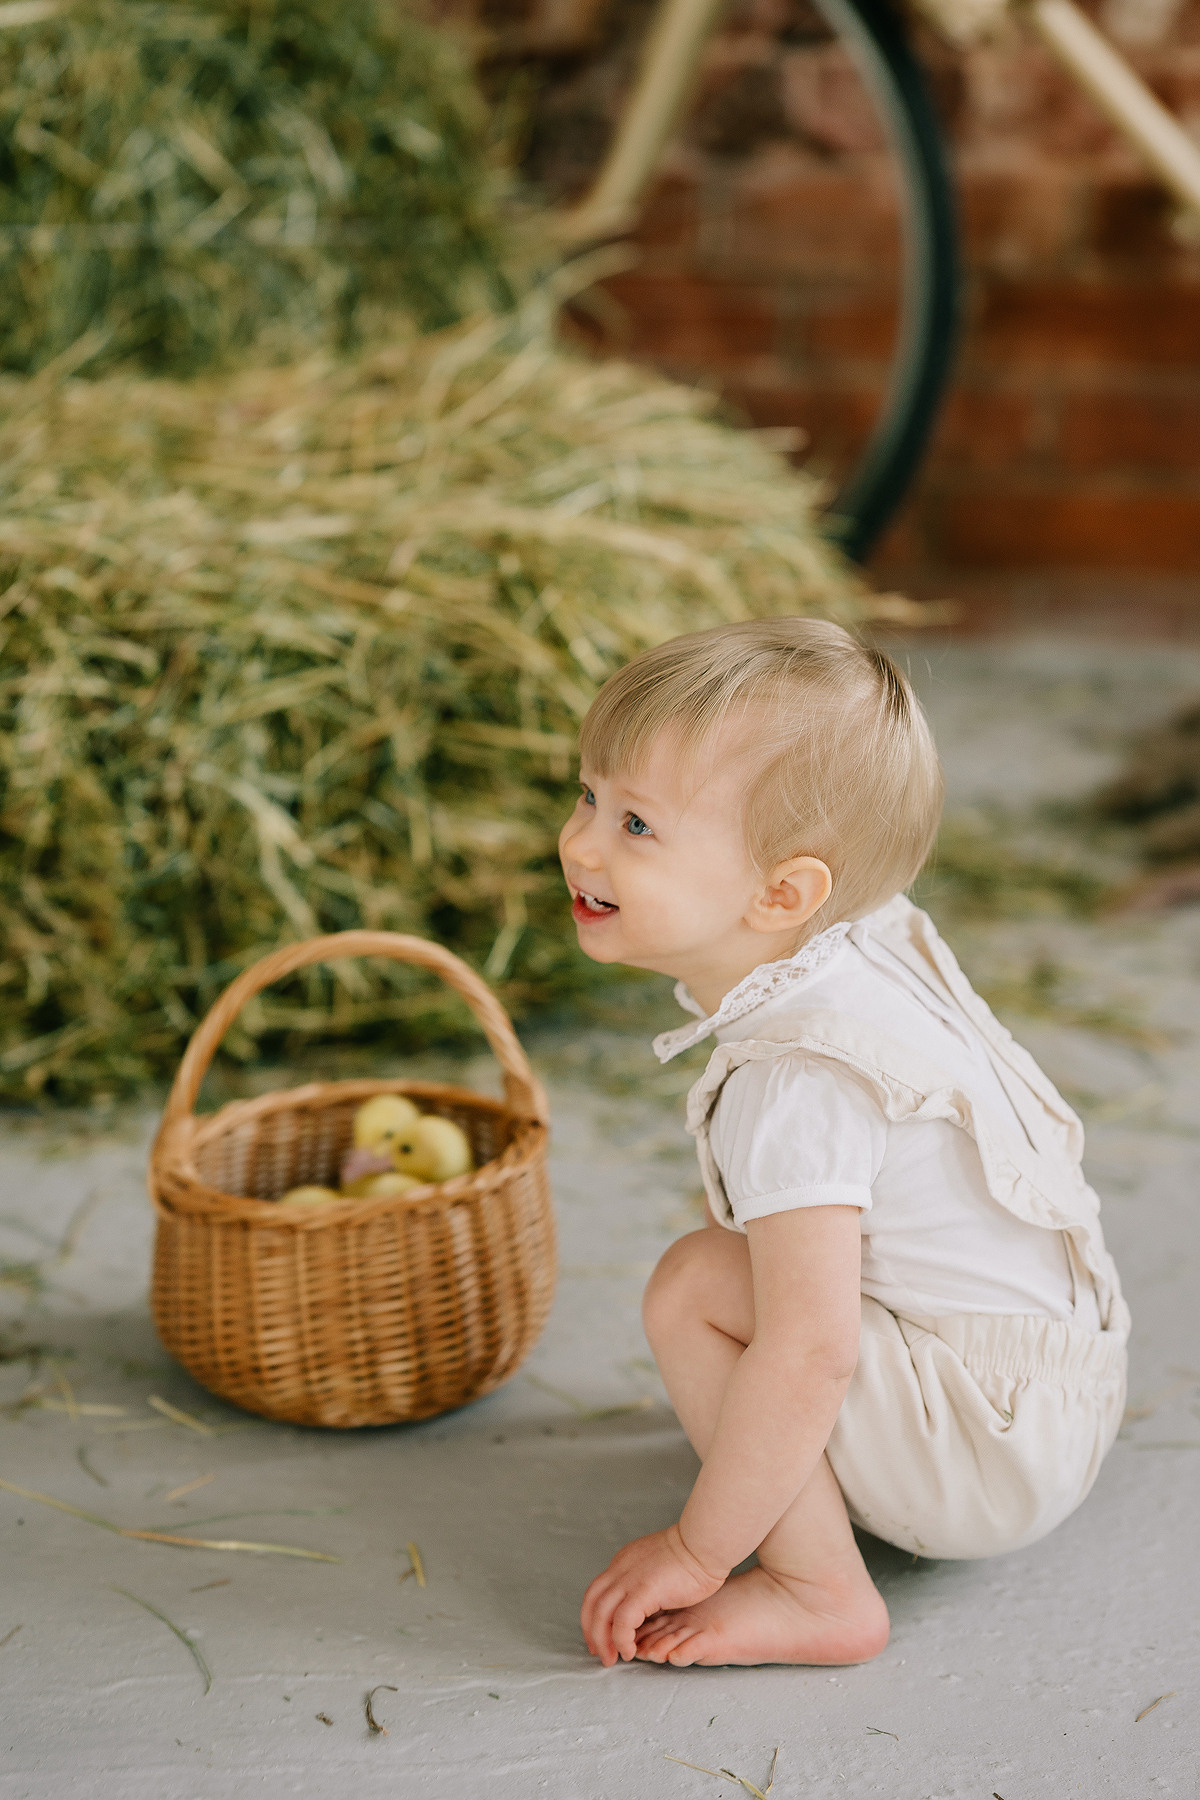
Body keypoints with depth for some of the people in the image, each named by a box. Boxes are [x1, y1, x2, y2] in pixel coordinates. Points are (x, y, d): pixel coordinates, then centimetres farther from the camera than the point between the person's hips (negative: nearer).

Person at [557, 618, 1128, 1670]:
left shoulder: (794, 1080, -28)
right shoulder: (878, 943, 1)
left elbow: (811, 1352, -33)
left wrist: (695, 1553, -22)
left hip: (996, 1453, -10)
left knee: (696, 1286, -20)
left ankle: (819, 1592, -14)